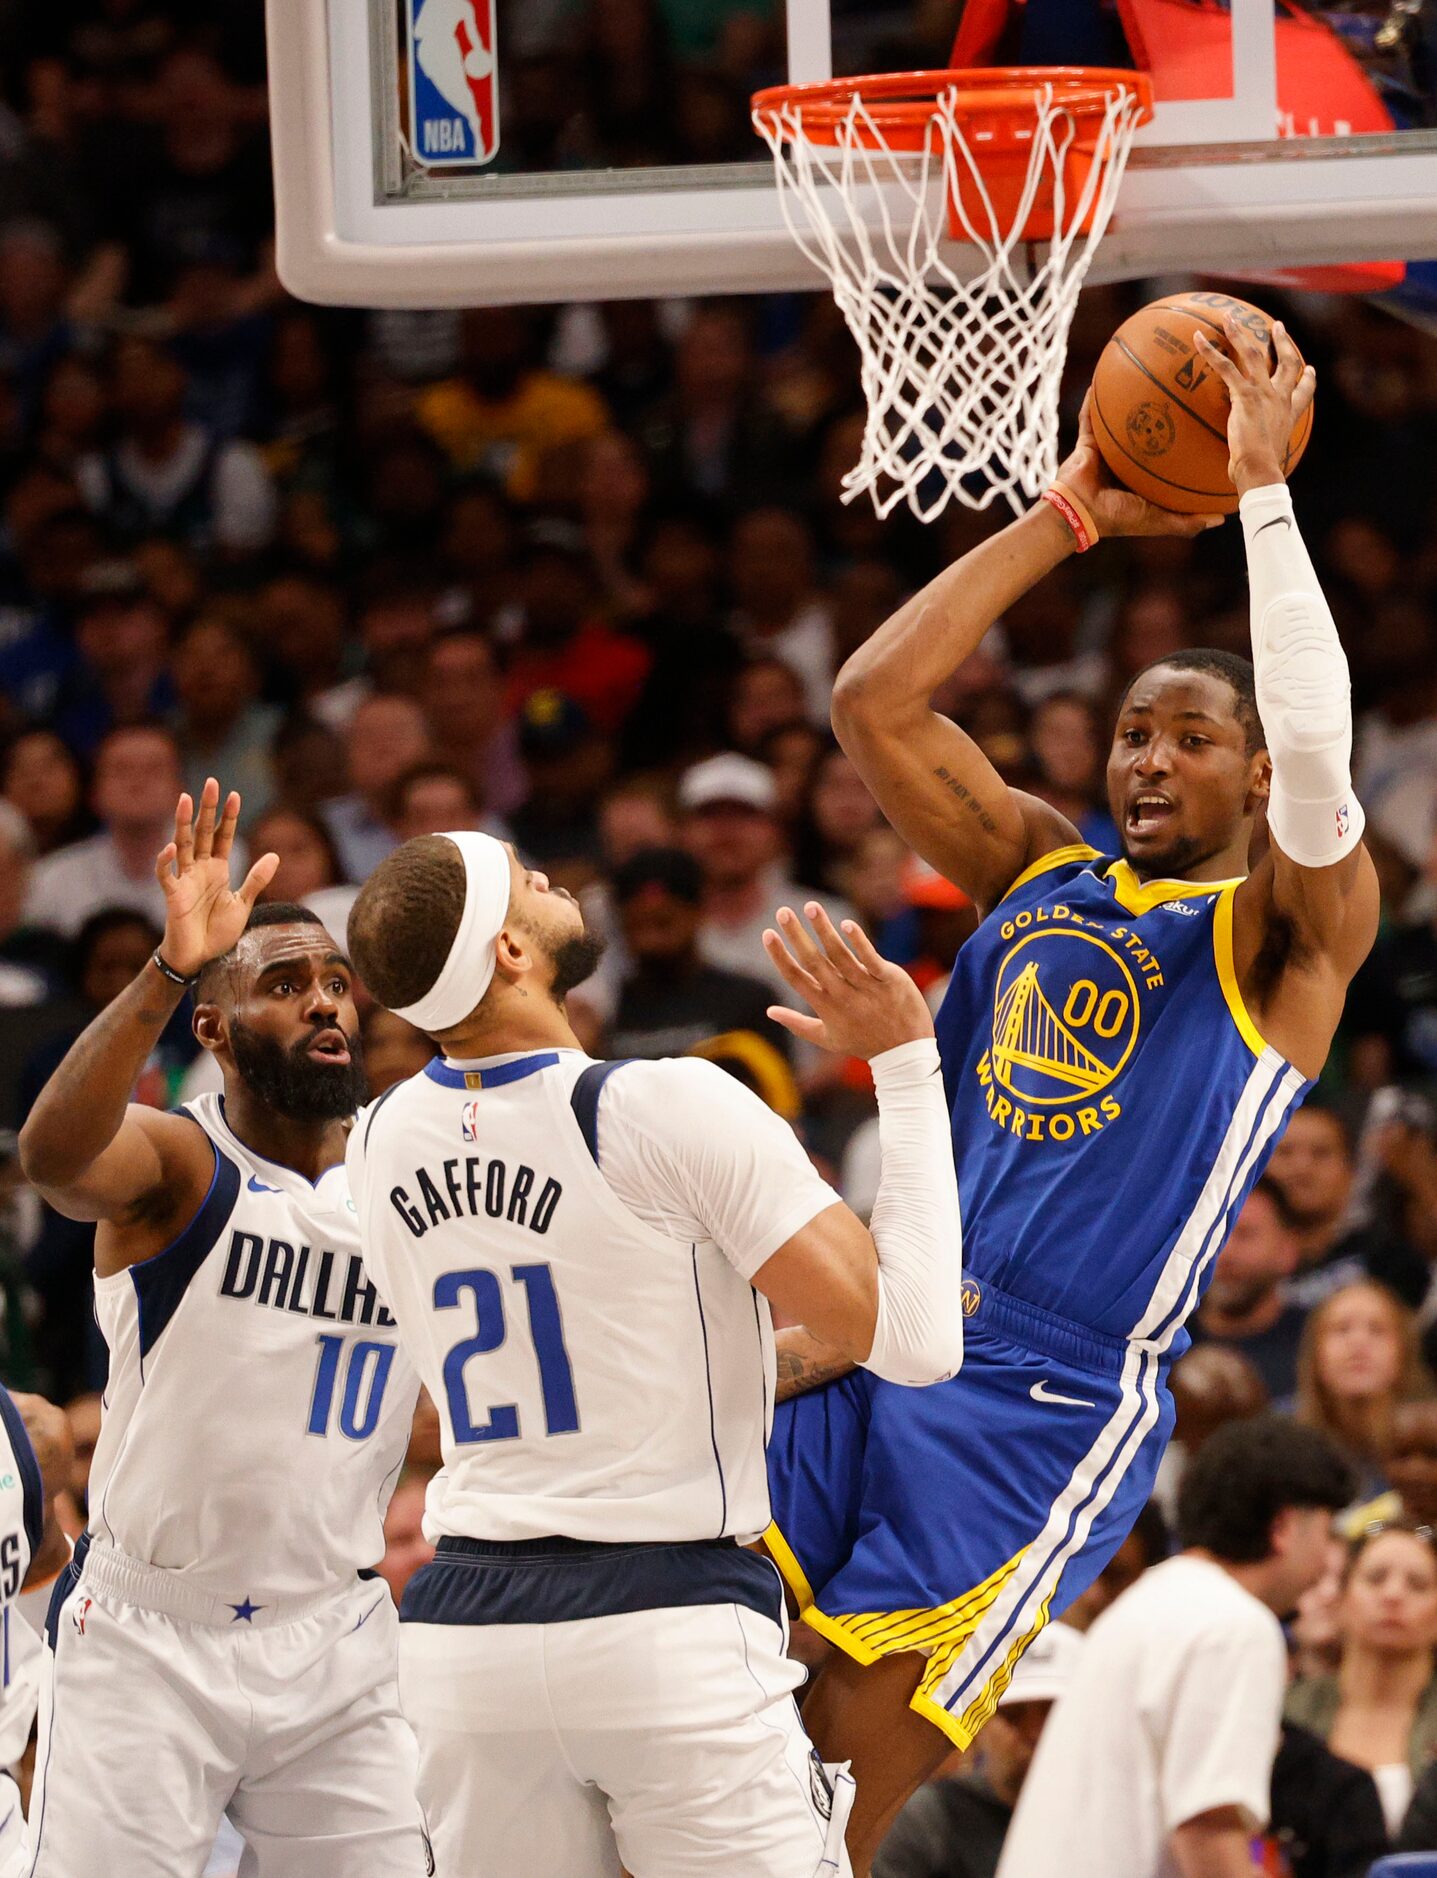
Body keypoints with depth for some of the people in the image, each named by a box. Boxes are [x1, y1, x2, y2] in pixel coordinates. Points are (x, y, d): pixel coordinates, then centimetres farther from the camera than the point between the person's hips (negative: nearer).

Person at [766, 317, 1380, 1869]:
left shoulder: (1284, 928, 1)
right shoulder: (1038, 869, 18)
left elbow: (1317, 754, -20)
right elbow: (874, 702, 10)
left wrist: (1261, 487, -16)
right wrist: (1070, 521, 7)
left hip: (1053, 1404, -6)